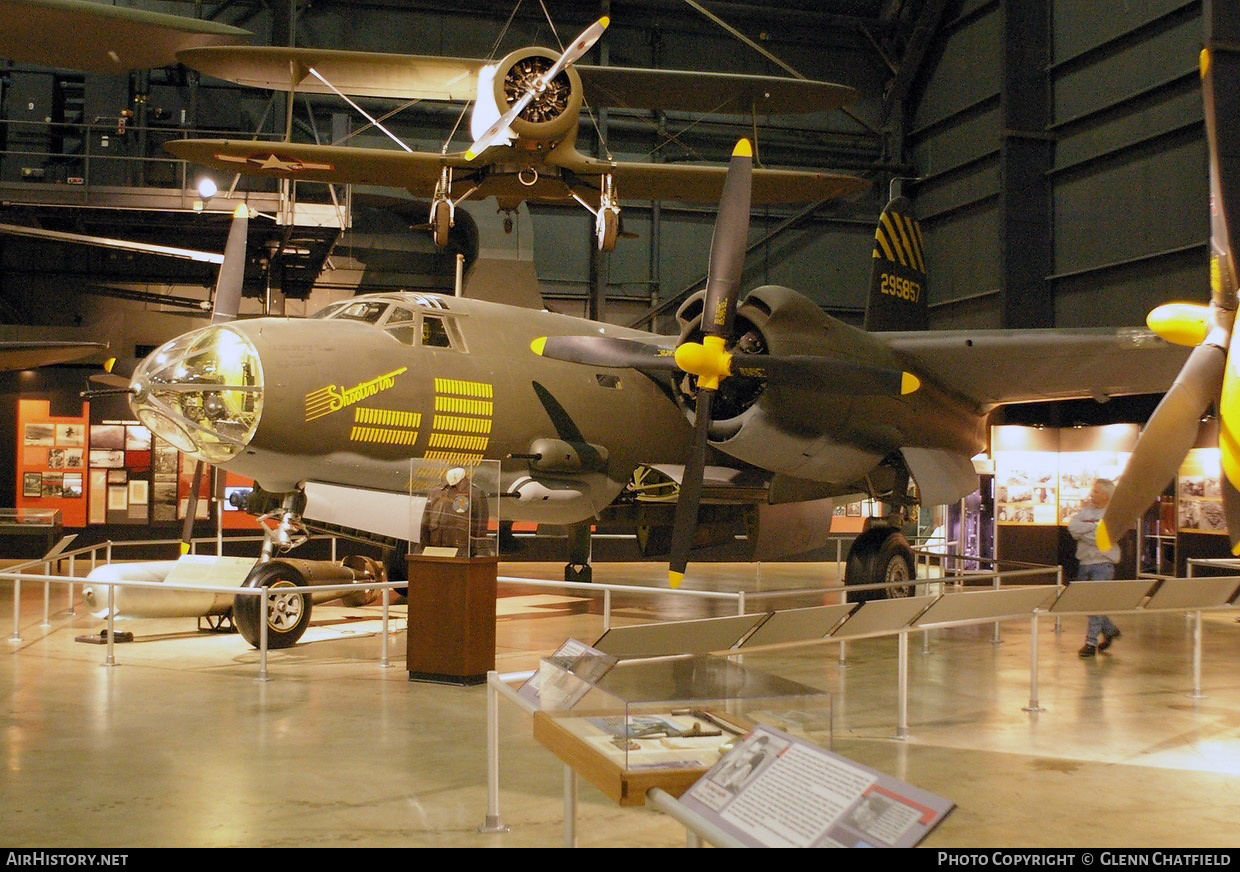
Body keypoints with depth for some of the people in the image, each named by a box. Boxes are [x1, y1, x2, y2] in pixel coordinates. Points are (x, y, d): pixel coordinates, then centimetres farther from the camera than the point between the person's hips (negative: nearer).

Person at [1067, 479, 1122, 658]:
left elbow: (1100, 538, -16)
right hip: (1084, 562, 6)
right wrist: (1094, 525, -12)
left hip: (1103, 564, -6)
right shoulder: (1086, 510, 10)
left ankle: (1091, 642, -3)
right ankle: (1110, 631, 31)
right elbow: (1072, 525, -6)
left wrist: (1081, 532, -8)